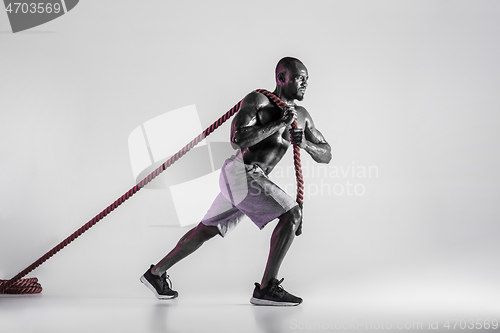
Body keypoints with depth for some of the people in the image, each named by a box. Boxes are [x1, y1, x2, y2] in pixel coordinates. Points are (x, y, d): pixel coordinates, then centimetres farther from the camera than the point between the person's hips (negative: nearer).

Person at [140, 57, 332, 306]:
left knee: (207, 230, 17)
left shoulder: (301, 115, 13)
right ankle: (266, 289, -13)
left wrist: (305, 144, -9)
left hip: (250, 178, 9)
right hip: (241, 172, -9)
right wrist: (279, 123, -20)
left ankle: (155, 274, 30)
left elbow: (326, 155, 13)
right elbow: (237, 140, -20)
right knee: (292, 215, -16)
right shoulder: (257, 100, -8)